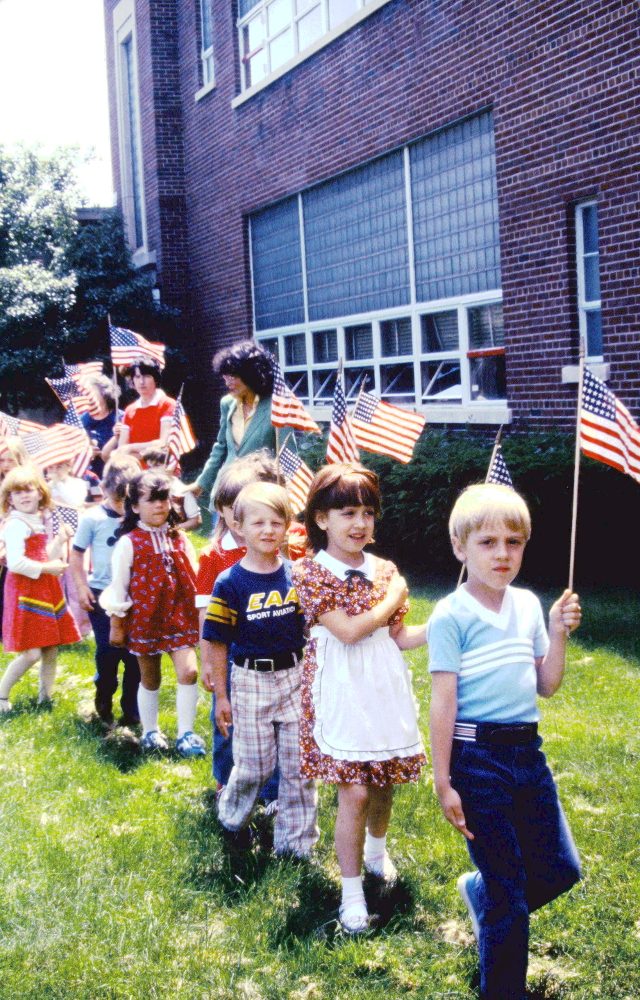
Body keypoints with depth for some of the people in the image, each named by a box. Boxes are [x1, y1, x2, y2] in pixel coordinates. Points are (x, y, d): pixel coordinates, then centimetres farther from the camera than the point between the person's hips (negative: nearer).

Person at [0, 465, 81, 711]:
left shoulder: (38, 521, 14)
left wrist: (59, 541, 9)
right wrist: (46, 568, -18)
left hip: (45, 590, 9)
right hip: (25, 592, -9)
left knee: (51, 649, 11)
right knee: (31, 653, -10)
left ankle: (45, 696, 24)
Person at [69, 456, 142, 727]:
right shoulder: (93, 518, -5)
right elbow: (76, 554, 3)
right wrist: (81, 587, -3)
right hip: (102, 594, -1)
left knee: (134, 653, 4)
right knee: (109, 652, 0)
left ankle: (131, 710, 17)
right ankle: (104, 704, 25)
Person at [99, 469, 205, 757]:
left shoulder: (180, 539, 3)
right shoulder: (129, 542, -9)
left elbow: (194, 580, 10)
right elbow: (118, 585, -5)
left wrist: (201, 615, 10)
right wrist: (116, 624, -3)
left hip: (180, 617, 3)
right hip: (145, 618, -2)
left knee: (189, 672, -10)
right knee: (150, 679, 12)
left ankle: (186, 734, 2)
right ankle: (150, 732, 30)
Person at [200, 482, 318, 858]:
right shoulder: (230, 583, -9)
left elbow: (313, 628, 8)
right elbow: (218, 643, -5)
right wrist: (220, 695, -3)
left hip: (296, 676, 2)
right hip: (251, 681, -2)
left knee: (299, 763, 7)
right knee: (253, 765, 9)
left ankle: (296, 839, 23)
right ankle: (232, 817, 38)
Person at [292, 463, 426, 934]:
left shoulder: (385, 570, 6)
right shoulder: (311, 572, -10)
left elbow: (400, 635, 8)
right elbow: (348, 631, -19)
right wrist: (393, 599, -9)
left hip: (385, 690, 5)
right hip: (342, 694, -5)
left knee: (385, 781, 15)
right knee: (355, 790, -6)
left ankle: (376, 850, 45)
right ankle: (352, 893, 9)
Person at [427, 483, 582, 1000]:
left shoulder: (528, 605, 7)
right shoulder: (451, 616, -11)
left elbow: (546, 686, 11)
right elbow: (443, 703, -10)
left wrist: (559, 634, -4)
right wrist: (444, 783, -10)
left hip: (528, 750, 6)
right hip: (478, 758, -6)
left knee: (561, 868, 13)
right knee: (509, 895, 4)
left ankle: (479, 892, 40)